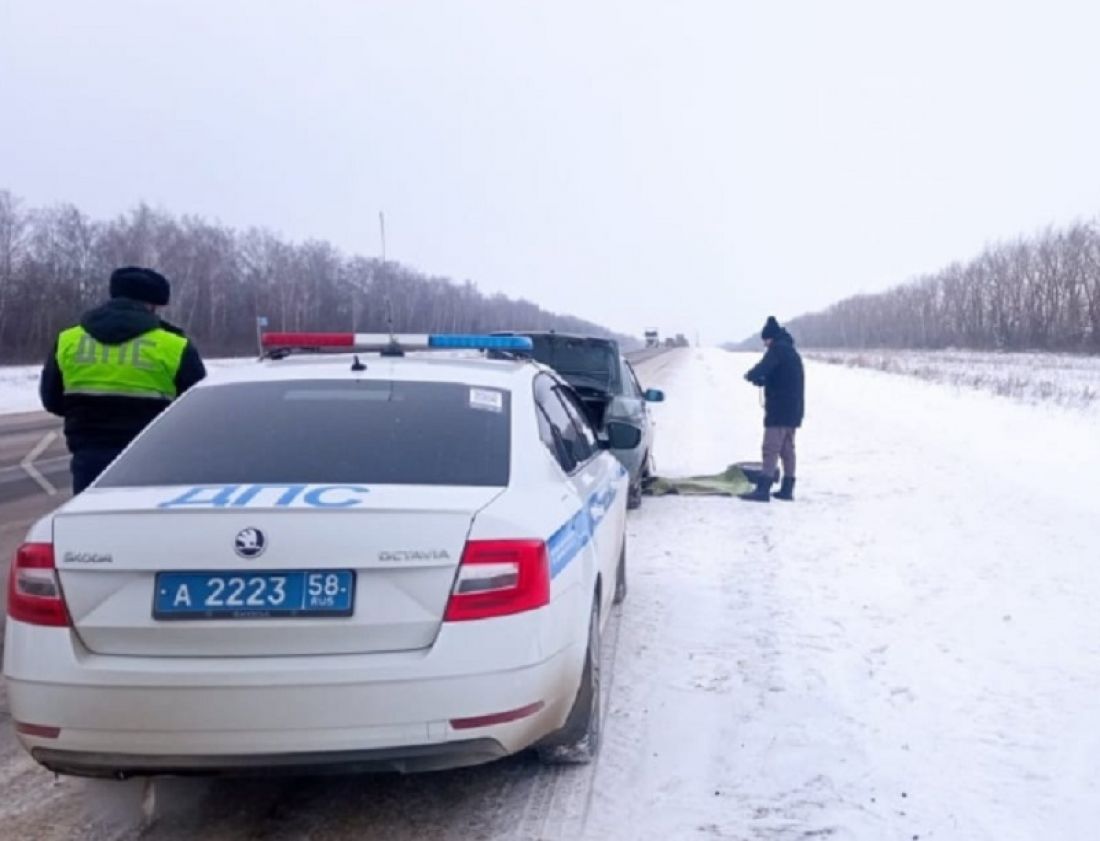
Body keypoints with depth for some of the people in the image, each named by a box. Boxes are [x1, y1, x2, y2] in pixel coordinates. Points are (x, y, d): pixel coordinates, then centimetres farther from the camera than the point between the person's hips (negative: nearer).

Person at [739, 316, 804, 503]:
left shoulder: (777, 349, -10)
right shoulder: (792, 352, 21)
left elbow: (763, 367, -23)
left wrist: (751, 375, -3)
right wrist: (761, 380, 8)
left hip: (779, 409, -9)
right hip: (794, 409, 9)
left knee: (771, 449, -11)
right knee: (787, 449, 12)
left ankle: (763, 489, -15)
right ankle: (787, 489, 14)